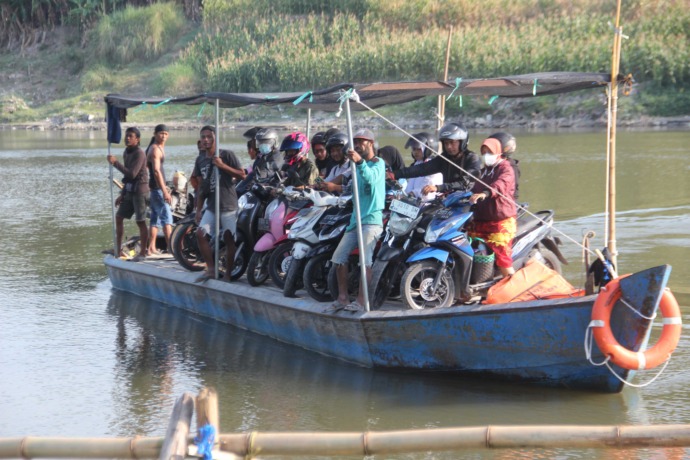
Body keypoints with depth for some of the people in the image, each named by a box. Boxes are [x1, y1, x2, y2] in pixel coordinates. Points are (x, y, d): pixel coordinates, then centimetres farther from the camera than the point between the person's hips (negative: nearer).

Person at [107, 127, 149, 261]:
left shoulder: (139, 153, -15)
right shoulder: (126, 152, 13)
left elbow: (132, 174, -24)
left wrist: (115, 163, -23)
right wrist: (122, 194, 18)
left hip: (139, 191, -9)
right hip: (129, 191, 9)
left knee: (140, 222, -4)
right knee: (119, 217, 8)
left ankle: (142, 253, 3)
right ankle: (118, 249, 14)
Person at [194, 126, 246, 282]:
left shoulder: (227, 155, -4)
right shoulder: (201, 161, 13)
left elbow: (242, 175, -10)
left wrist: (223, 165, -18)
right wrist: (198, 210, 14)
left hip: (228, 206, -5)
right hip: (211, 207, 5)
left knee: (229, 239, -2)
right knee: (201, 234, -9)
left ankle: (228, 273, 7)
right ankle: (211, 269, -1)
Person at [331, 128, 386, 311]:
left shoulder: (378, 163, -4)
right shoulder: (358, 166, 22)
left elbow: (372, 178, -28)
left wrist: (360, 162, -43)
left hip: (372, 218, -8)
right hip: (356, 218, 8)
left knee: (365, 260, -20)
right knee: (339, 256, -1)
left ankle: (361, 300, -20)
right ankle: (343, 297, 6)